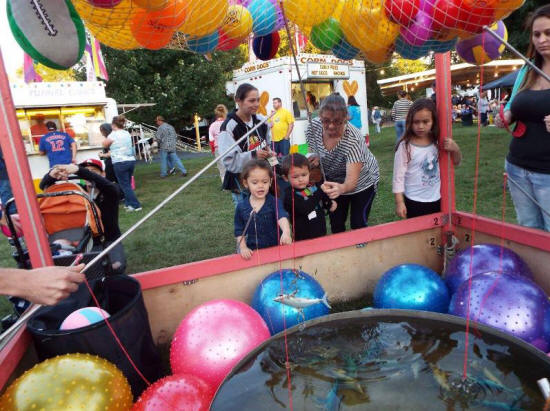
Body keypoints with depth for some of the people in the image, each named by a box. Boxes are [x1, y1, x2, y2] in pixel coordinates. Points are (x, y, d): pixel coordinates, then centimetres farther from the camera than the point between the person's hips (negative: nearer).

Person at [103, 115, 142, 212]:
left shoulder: (113, 135, -7)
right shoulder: (127, 134, 10)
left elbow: (105, 145, 5)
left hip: (120, 163, -6)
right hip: (131, 160, 6)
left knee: (125, 185, 0)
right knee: (128, 184, 16)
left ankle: (136, 205, -3)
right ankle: (128, 203, 20)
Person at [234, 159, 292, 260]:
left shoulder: (274, 202, -5)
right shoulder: (241, 207, 2)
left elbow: (282, 217, -24)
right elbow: (239, 231, 9)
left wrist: (286, 232, -43)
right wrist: (243, 248, -5)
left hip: (275, 248, -2)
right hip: (251, 252, 2)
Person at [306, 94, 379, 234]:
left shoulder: (352, 140, -37)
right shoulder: (314, 126, -22)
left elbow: (352, 180, -44)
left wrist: (342, 188, -66)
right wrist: (316, 157, -23)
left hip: (361, 182, -4)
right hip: (335, 182, 5)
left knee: (358, 224, 0)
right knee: (336, 224, 15)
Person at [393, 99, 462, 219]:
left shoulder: (438, 142, -2)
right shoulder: (405, 146, -15)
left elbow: (455, 162, 10)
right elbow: (399, 176, -12)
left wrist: (455, 149, -12)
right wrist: (399, 202, -12)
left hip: (437, 200, 5)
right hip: (414, 202, -4)